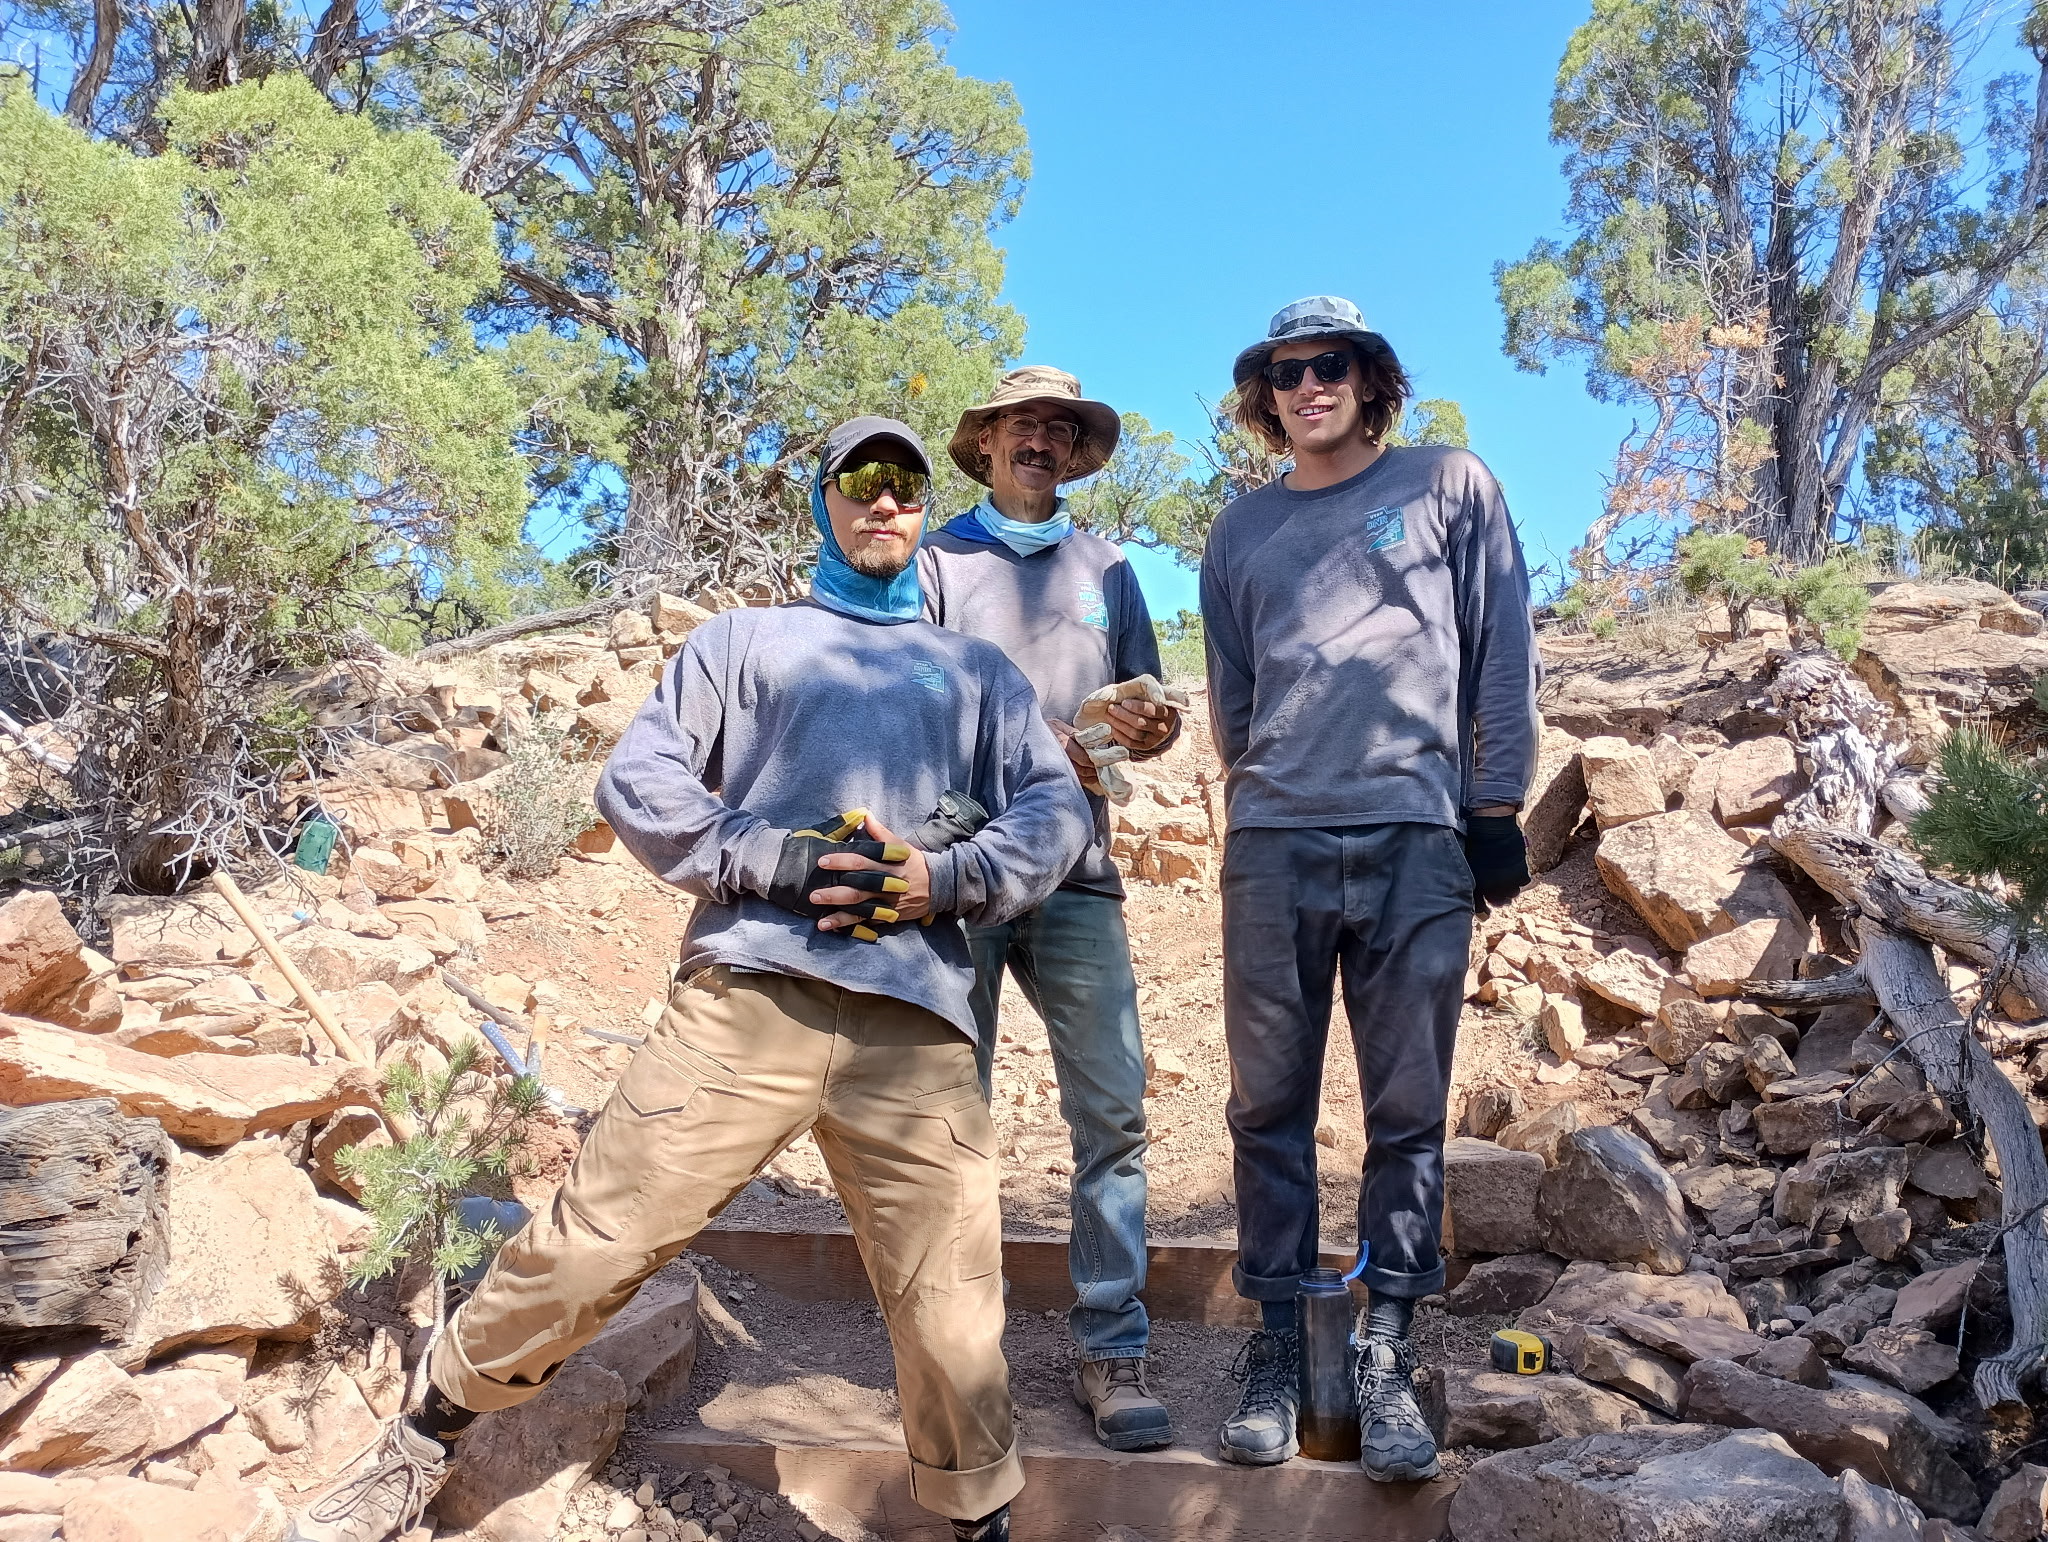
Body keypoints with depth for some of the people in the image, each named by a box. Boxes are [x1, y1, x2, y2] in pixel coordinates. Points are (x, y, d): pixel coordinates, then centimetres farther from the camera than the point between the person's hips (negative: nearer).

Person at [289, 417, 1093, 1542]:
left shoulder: (980, 670, 26)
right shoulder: (746, 639, 20)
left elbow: (1057, 809, 13)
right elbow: (636, 780, 9)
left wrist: (948, 879, -5)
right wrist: (780, 863, -5)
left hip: (915, 1027, 2)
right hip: (746, 996, -1)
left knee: (952, 1315, 0)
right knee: (596, 1236, -3)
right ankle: (421, 1447, 20)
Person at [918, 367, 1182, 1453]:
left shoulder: (1105, 569, 18)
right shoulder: (936, 563, 9)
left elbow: (1147, 713, 16)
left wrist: (1152, 729, -8)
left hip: (1075, 876, 2)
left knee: (1112, 1110, -5)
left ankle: (1110, 1351, 5)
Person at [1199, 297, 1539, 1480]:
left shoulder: (1452, 487, 10)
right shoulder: (1243, 531, 17)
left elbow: (1505, 656, 6)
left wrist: (1496, 807, 1)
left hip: (1417, 840, -2)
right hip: (1274, 847, 2)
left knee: (1408, 1111, 1)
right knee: (1271, 1107, 4)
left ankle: (1386, 1360, 11)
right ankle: (1278, 1350, 14)